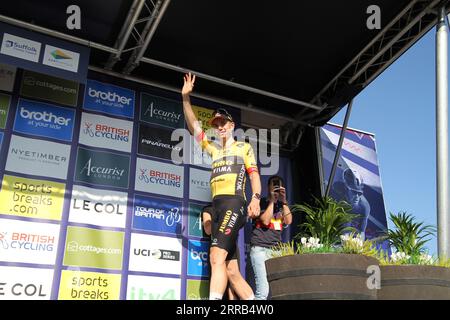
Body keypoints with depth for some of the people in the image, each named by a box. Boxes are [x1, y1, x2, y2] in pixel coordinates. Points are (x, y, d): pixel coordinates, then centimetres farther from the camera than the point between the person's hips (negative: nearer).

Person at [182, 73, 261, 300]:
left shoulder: (244, 147, 16)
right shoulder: (214, 149, 27)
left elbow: (254, 174, 5)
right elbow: (193, 126, 19)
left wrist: (255, 198, -14)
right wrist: (186, 97, 9)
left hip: (234, 202, -6)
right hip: (217, 205, 7)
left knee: (216, 257, -25)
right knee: (230, 268, 4)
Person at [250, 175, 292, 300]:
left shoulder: (281, 205, 21)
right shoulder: (261, 202, 7)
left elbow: (288, 221, 4)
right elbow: (265, 221, -7)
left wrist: (283, 200, -1)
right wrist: (272, 200, -3)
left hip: (276, 250, 5)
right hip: (260, 248, -4)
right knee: (263, 291, -17)